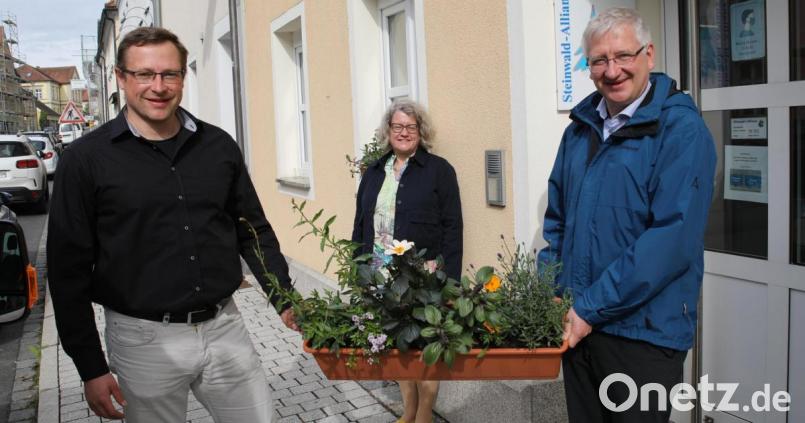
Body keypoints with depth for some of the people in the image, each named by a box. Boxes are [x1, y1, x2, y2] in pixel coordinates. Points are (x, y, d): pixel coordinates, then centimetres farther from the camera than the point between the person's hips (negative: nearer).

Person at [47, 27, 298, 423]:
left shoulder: (218, 146, 3)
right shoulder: (87, 158, -6)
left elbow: (254, 231, 11)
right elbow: (69, 267, -4)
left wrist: (285, 301, 3)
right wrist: (90, 367, -5)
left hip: (225, 328, 3)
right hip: (145, 340, -2)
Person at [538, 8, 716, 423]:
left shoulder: (681, 129, -12)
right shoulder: (580, 126, 7)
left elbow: (673, 238, -21)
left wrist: (592, 308, -20)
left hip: (643, 332, -5)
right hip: (576, 325, 6)